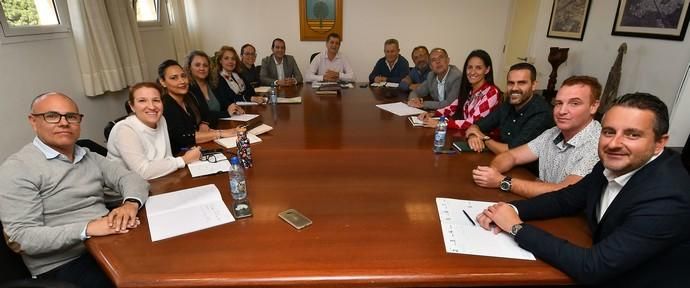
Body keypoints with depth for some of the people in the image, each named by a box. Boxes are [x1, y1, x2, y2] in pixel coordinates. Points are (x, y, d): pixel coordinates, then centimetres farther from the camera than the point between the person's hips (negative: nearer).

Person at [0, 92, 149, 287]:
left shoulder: (89, 157, 13)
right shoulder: (17, 168, -8)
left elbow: (130, 178, 7)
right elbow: (20, 237, -14)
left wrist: (131, 203, -17)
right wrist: (87, 228, -26)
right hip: (63, 265, -6)